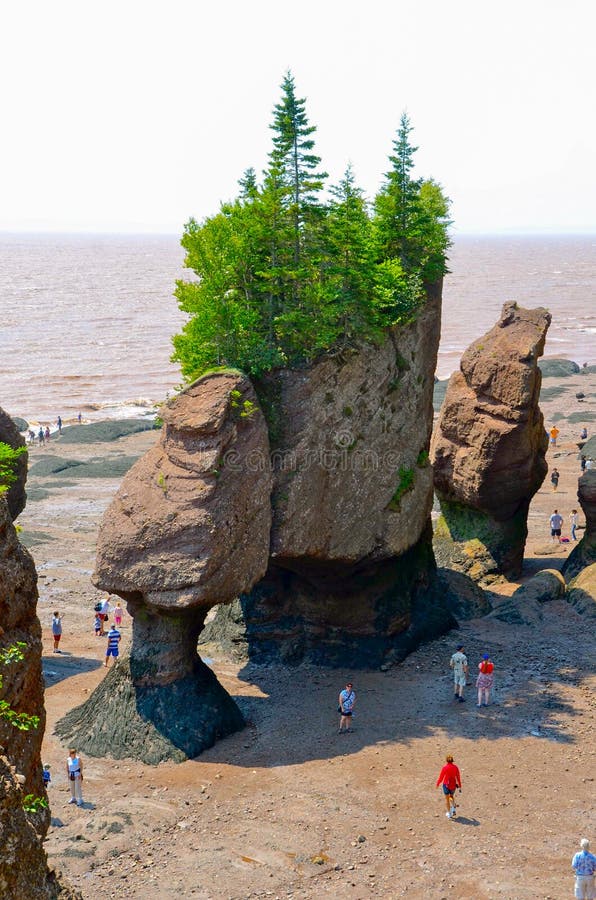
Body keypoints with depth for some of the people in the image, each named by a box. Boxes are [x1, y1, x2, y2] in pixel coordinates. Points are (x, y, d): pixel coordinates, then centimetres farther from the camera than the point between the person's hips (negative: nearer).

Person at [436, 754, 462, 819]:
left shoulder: (445, 767, -15)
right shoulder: (455, 767, -5)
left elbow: (441, 777, -9)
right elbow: (458, 777, 0)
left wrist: (437, 784, 8)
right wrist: (460, 786, 10)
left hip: (446, 785, -3)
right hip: (453, 785, 3)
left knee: (447, 799, 13)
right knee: (452, 796, 29)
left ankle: (449, 813, 17)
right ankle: (453, 809, 15)